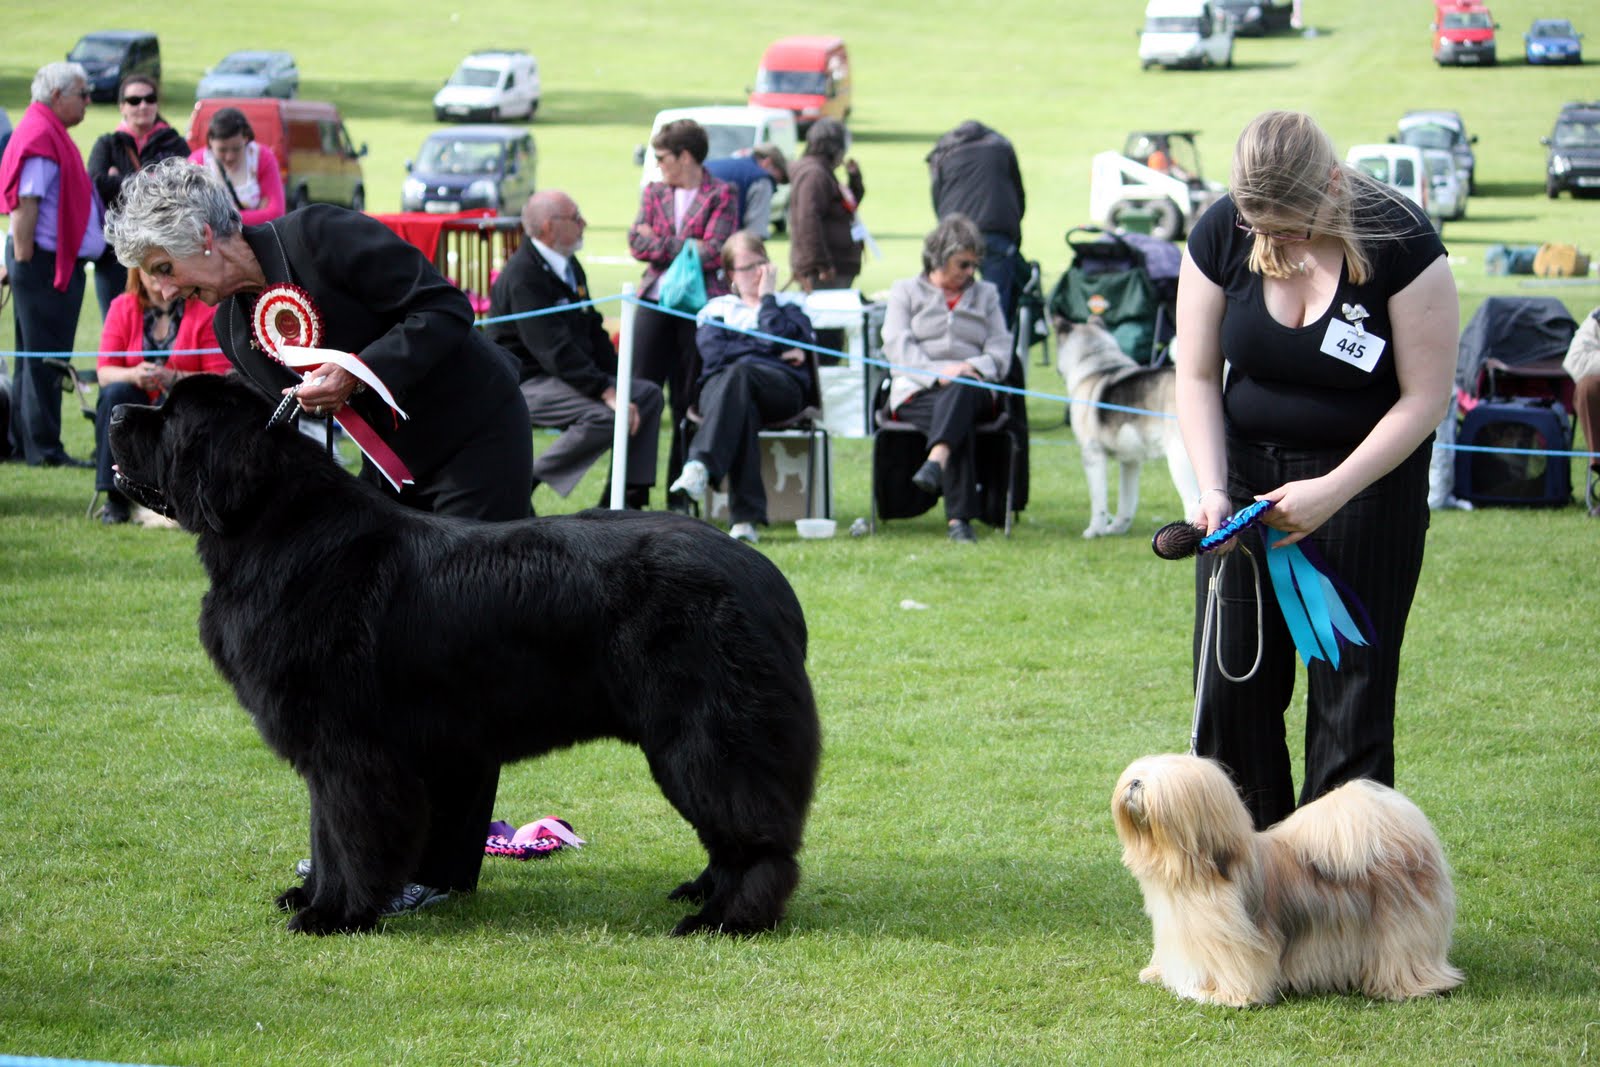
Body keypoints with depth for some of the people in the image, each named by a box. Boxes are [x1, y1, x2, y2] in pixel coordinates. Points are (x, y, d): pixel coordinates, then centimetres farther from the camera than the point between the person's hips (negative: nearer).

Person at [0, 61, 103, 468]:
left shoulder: (50, 133, 18)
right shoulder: (41, 136, -16)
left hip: (60, 263, 11)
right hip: (46, 263, -11)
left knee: (36, 357, 14)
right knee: (44, 358, -7)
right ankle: (44, 449, -4)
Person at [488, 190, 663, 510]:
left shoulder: (570, 266, 12)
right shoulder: (522, 276, -20)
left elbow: (592, 328, 18)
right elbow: (554, 349, -26)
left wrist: (618, 382, 5)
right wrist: (607, 393, -29)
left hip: (571, 373, 10)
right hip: (526, 383, -10)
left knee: (649, 395, 1)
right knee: (604, 417, -30)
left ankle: (625, 500, -2)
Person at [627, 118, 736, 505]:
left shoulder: (721, 196, 1)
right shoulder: (653, 192, 15)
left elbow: (713, 253, -9)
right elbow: (637, 242, 3)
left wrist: (660, 244, -6)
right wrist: (686, 247, -8)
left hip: (700, 305, -3)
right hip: (655, 302, 3)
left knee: (690, 401, 2)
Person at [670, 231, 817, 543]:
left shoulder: (788, 308, 27)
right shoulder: (717, 309, 28)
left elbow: (778, 338, 2)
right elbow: (713, 353, 6)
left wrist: (767, 296, 12)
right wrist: (773, 352, 4)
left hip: (782, 391, 0)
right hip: (719, 387, 0)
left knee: (738, 374, -38)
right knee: (742, 405, -40)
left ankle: (700, 467, -60)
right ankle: (747, 516, -54)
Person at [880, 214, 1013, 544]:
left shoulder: (985, 295, 29)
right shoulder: (906, 291, 21)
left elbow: (1000, 350, 15)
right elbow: (897, 346, 4)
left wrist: (975, 368, -10)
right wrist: (937, 373, -14)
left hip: (973, 390, 2)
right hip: (917, 392, -2)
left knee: (960, 393, -39)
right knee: (963, 426, -36)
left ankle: (936, 460, -65)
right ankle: (959, 517, -51)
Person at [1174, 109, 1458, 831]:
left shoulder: (1400, 241, -19)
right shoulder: (1220, 234, -9)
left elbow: (1425, 398, -15)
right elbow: (1198, 376, -1)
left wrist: (1332, 491, -21)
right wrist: (1212, 489, -14)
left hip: (1368, 480, -3)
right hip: (1248, 469, 3)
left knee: (1351, 686, -6)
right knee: (1231, 681, -1)